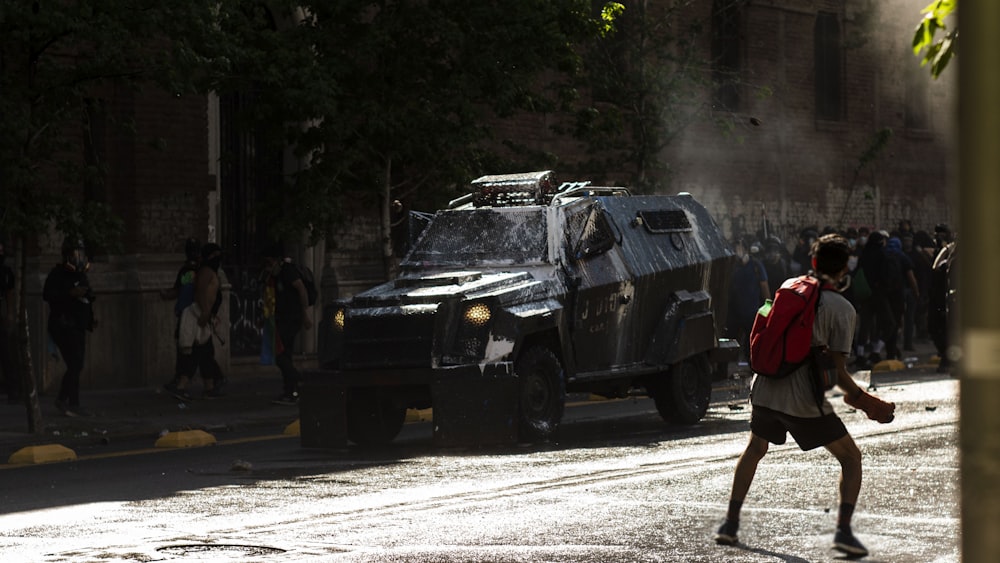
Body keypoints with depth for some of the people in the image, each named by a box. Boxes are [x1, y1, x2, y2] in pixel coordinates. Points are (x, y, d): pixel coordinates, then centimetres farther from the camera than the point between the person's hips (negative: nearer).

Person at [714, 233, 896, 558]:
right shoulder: (842, 309, -6)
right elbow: (837, 371, -9)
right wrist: (861, 399, 5)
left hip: (765, 392, 5)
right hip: (804, 400, -5)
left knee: (755, 449, 28)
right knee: (850, 457, 9)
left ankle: (730, 523, 26)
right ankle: (843, 530, -6)